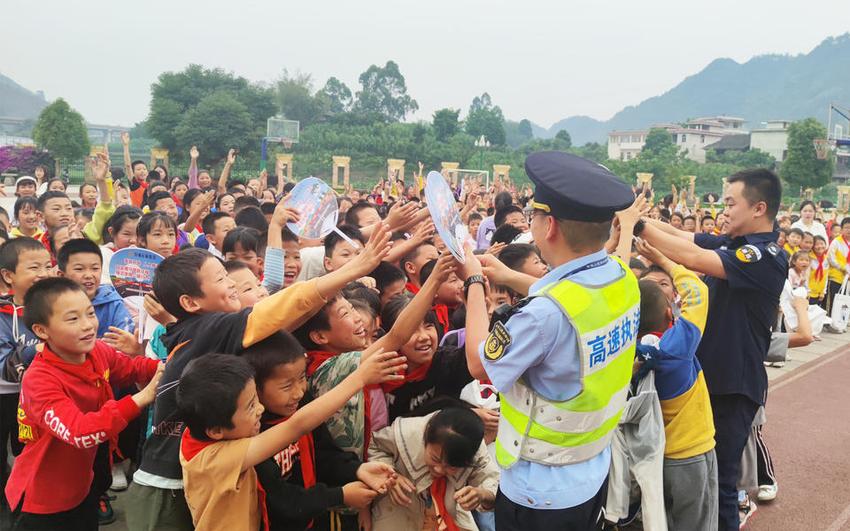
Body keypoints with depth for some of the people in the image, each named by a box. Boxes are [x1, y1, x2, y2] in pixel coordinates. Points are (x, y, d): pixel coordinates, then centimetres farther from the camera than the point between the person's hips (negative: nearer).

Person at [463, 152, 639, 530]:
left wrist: (474, 282, -7)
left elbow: (480, 365, -17)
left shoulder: (547, 313, -34)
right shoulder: (623, 280, -9)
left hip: (540, 492, -7)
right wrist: (510, 277, 15)